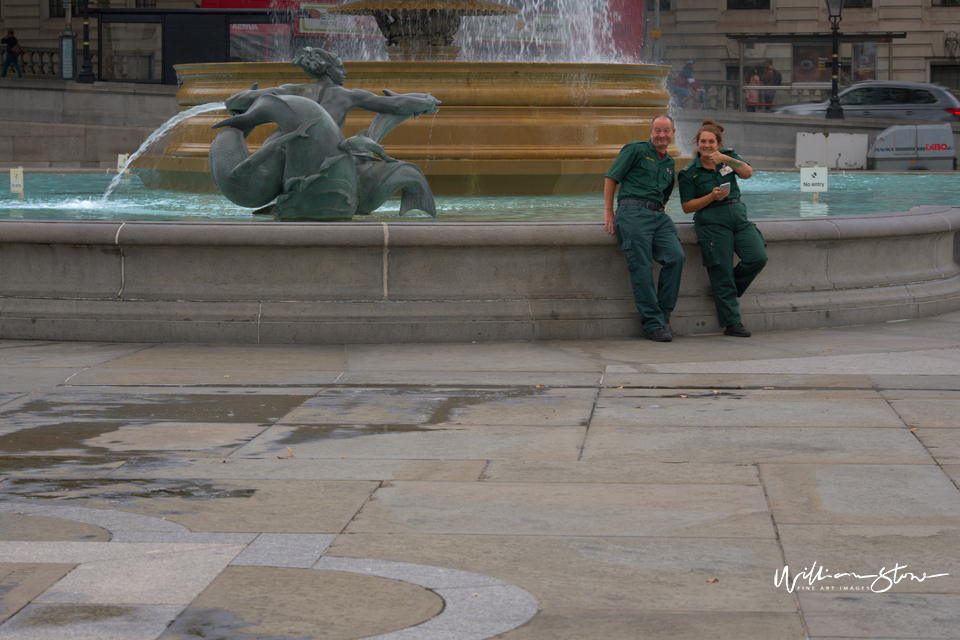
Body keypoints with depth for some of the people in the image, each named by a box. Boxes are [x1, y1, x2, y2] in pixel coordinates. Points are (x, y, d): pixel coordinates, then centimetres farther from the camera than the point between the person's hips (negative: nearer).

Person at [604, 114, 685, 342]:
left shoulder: (669, 163, 25)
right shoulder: (636, 150, 6)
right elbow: (611, 178, 3)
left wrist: (659, 210, 13)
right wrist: (609, 212, -1)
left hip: (658, 215, 5)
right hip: (633, 212, -5)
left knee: (676, 257, -17)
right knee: (641, 267, -14)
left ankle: (663, 314, -5)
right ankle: (653, 323, -10)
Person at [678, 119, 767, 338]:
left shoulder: (729, 157, 11)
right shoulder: (689, 173, 3)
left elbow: (747, 172, -6)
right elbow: (687, 206, 0)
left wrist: (726, 160, -19)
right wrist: (712, 197, -13)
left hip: (739, 217, 4)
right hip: (713, 223, -4)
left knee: (758, 257, -14)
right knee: (722, 274, -6)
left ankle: (730, 291, 11)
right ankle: (732, 324, 0)